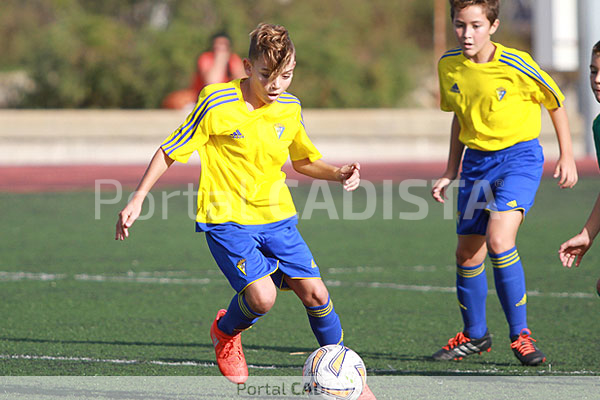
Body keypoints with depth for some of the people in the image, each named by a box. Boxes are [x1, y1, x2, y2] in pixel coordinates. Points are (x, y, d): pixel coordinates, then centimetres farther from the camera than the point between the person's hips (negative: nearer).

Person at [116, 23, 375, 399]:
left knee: (315, 293, -6)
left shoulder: (290, 109, 1)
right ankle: (226, 332, 14)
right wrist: (137, 199, -9)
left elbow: (305, 160, 19)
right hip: (226, 218, -4)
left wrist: (338, 174, -1)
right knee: (262, 296, -21)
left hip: (276, 216, 4)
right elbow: (169, 152, -5)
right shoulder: (217, 103, -14)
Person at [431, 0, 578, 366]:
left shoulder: (515, 64, -16)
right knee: (468, 253, 6)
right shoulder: (449, 66, -2)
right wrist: (450, 174, 15)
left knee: (499, 240, -25)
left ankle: (520, 334, -12)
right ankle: (475, 335, 29)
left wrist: (567, 156, -1)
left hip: (519, 157, -5)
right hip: (477, 160, 5)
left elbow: (556, 103, 0)